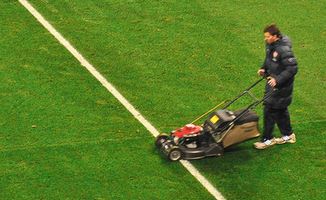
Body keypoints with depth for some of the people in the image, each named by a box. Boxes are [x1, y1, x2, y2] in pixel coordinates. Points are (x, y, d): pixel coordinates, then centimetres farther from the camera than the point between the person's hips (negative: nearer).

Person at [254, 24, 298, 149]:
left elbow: (292, 68, -26)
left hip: (281, 86, -9)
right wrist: (264, 69, 3)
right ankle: (288, 135, 33)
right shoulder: (270, 45, 2)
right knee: (281, 110, 19)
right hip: (273, 82, 9)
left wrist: (278, 80, -30)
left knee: (269, 110, -4)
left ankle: (267, 139, 7)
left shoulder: (284, 50, -26)